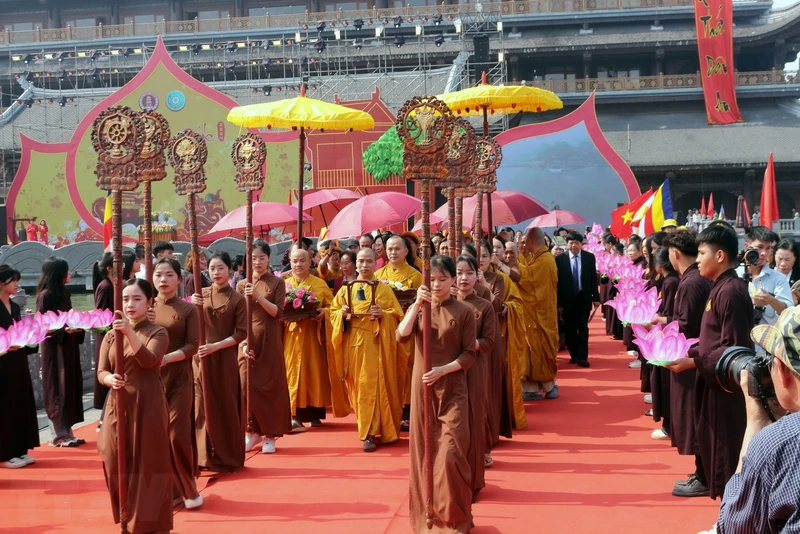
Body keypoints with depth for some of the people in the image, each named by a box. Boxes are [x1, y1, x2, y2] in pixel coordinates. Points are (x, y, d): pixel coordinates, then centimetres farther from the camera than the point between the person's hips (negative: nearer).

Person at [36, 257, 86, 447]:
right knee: (57, 391, -2)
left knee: (69, 389, 10)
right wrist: (64, 330, -24)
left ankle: (66, 433, 17)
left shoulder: (63, 293, 12)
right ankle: (58, 436, 6)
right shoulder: (45, 295, -12)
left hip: (68, 347, 8)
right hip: (54, 348, -8)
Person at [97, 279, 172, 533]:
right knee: (117, 464, 5)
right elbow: (101, 371, 5)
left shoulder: (157, 332, -3)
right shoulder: (111, 335, 8)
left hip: (147, 405, -4)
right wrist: (110, 379, -18)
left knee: (148, 462, -2)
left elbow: (149, 360, -22)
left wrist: (130, 332, -33)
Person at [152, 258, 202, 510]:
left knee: (178, 434, -4)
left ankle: (187, 488, 13)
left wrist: (167, 358, -20)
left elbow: (193, 345, -7)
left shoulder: (188, 309, -1)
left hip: (179, 378, -2)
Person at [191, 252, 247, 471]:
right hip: (201, 358, 2)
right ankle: (204, 455, 11)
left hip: (225, 359, -2)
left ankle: (227, 457, 13)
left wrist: (215, 346, -16)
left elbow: (240, 334, -5)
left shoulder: (237, 299, -2)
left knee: (226, 407, 3)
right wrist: (193, 307, -16)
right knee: (203, 406, 2)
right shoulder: (201, 294, 7)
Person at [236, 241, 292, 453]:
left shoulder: (277, 283, 1)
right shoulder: (242, 285, 8)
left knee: (271, 385, 0)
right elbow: (237, 317, 4)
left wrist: (258, 297, -20)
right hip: (248, 340, 2)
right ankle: (253, 431, 13)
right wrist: (242, 340, -8)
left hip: (269, 340, -2)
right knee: (248, 385, 0)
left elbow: (277, 312, -8)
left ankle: (270, 434, 8)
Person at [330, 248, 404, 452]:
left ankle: (370, 433, -7)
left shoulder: (384, 289, 2)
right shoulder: (346, 290, 10)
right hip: (353, 343, 3)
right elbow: (333, 311, 12)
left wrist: (383, 314, -19)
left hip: (375, 343, -3)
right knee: (358, 387, 7)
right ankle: (368, 429, 20)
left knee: (373, 386, -8)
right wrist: (342, 313, -8)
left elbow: (397, 316, 0)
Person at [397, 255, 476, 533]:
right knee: (424, 452, 8)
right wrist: (417, 304, -22)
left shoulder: (464, 312, -3)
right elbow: (401, 336, -12)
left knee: (450, 455, -7)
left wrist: (442, 370, -17)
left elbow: (469, 354, -4)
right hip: (422, 387, 3)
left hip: (453, 390, -3)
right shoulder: (418, 308, 6)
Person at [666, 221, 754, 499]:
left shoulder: (731, 292, -21)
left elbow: (733, 349, -22)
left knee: (726, 454, -1)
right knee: (714, 448, 18)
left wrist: (693, 362, -21)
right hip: (716, 380, 10)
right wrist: (689, 352, 7)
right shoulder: (721, 287, 10)